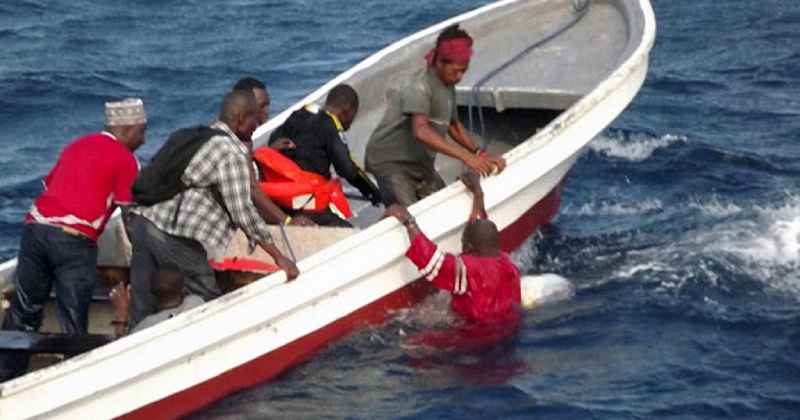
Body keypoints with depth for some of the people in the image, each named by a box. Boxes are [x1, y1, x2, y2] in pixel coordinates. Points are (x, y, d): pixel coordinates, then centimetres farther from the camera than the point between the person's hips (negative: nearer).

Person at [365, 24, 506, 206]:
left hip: (420, 164, 9)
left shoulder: (448, 85, 7)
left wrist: (479, 153, 1)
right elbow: (421, 132, -37)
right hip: (392, 162, -9)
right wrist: (465, 156, -43)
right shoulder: (419, 86, -22)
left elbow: (454, 125, 19)